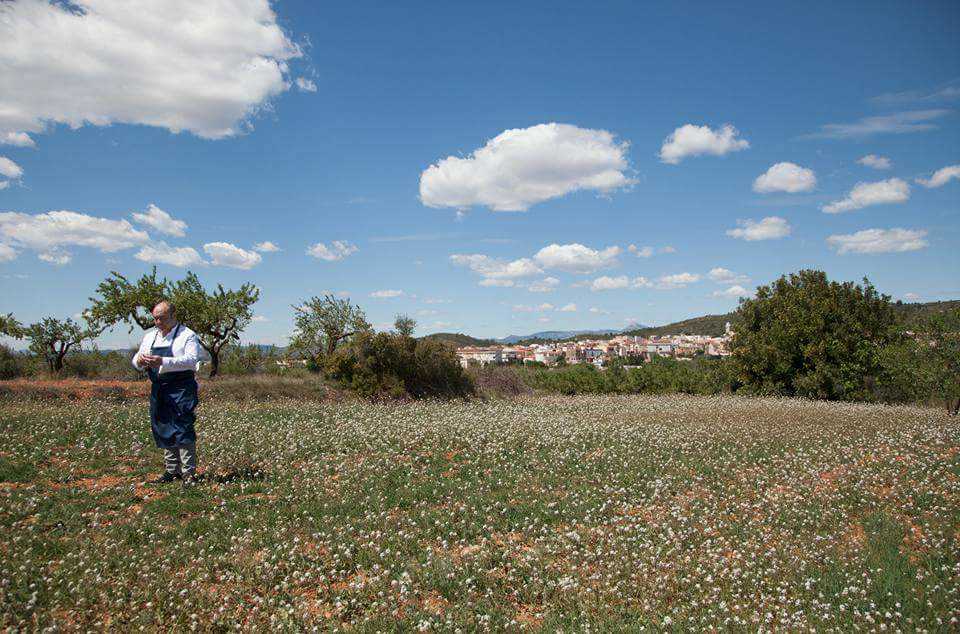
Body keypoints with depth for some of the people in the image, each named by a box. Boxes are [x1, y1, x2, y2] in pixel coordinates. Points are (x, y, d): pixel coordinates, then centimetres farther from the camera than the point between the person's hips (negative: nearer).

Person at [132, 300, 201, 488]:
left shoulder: (187, 335, -4)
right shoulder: (150, 336, 16)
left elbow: (191, 360, -18)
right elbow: (137, 359, 16)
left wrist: (163, 362, -29)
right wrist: (139, 360, -10)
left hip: (181, 389, -6)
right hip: (158, 389, 7)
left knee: (183, 429, -10)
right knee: (164, 430, 10)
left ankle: (188, 473, -7)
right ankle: (171, 471, 20)